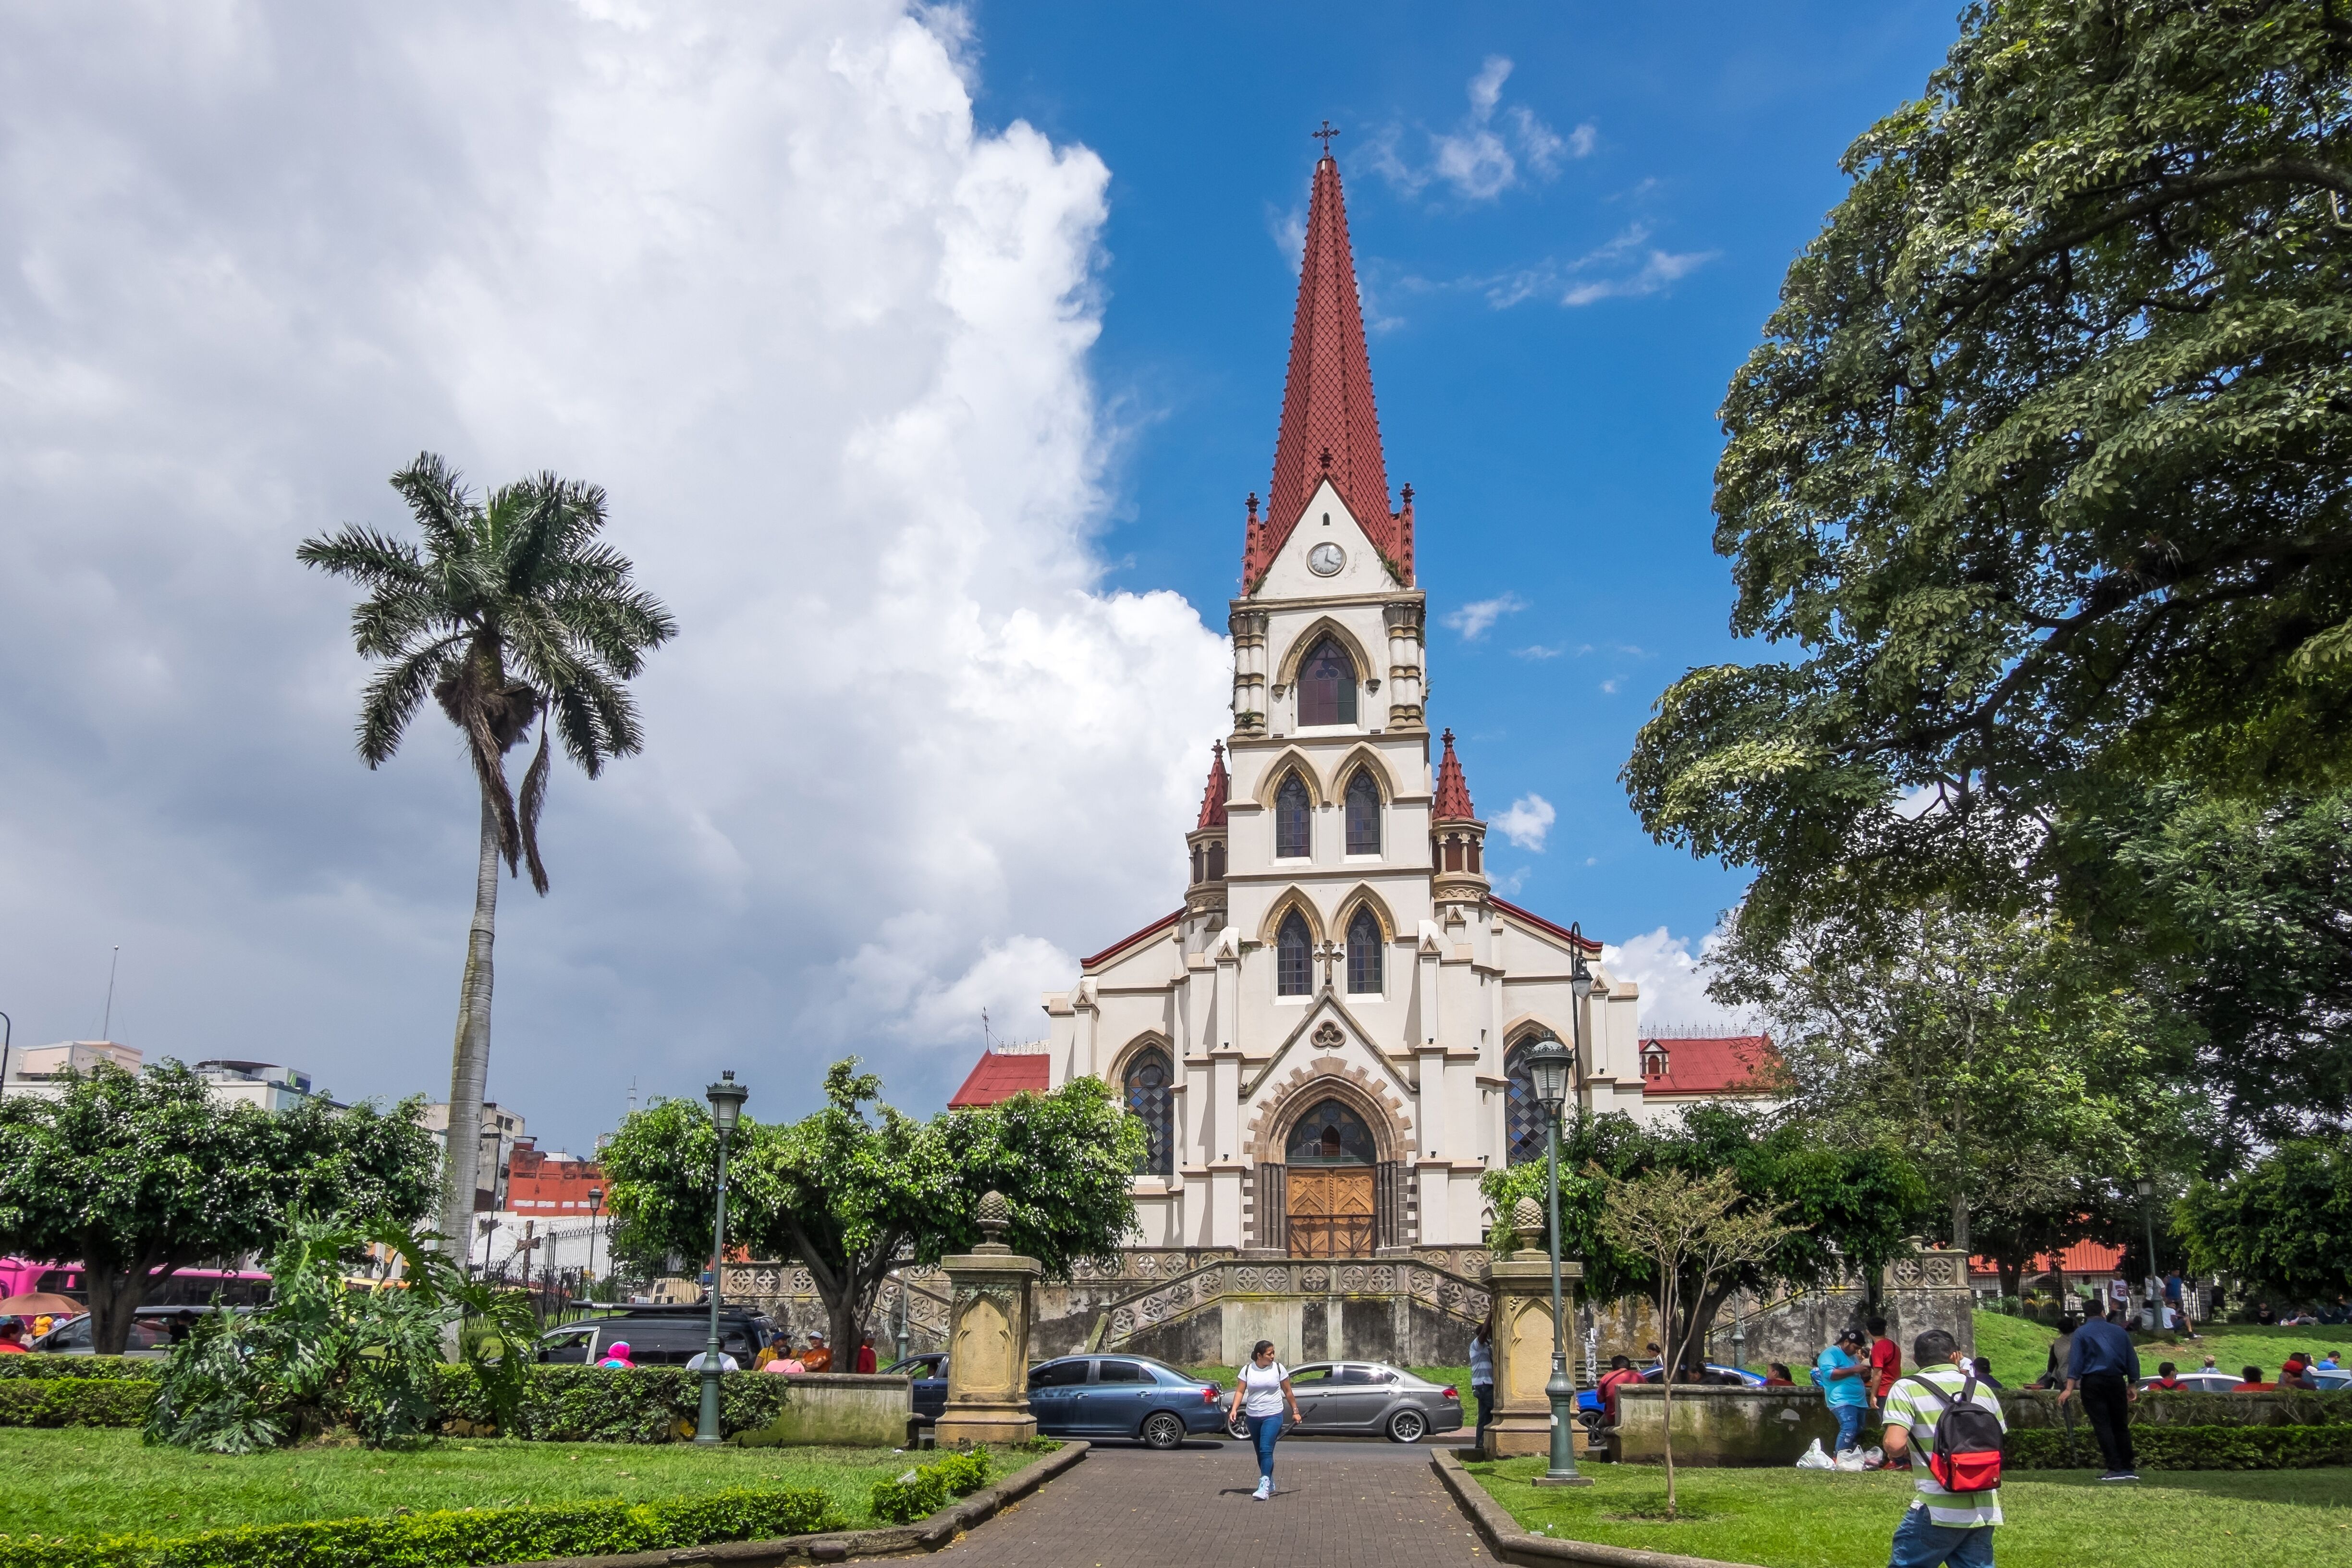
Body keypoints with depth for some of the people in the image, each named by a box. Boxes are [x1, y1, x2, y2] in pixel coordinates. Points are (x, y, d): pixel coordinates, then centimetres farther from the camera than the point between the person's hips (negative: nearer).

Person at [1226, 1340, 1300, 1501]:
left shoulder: (1278, 1368, -2)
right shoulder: (1247, 1370, 0)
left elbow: (1288, 1392, 6)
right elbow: (1240, 1392, -1)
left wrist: (1295, 1411, 9)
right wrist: (1234, 1410, -15)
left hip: (1273, 1416, -3)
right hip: (1253, 1417, 3)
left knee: (1266, 1450, -17)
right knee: (1260, 1453, 12)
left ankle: (1264, 1486, -22)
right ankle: (1271, 1485, 27)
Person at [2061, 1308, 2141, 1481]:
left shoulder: (2082, 1332, 2)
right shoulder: (2120, 1332, 13)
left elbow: (2076, 1360, -6)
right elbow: (2132, 1360, 13)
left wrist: (2070, 1388, -9)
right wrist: (2133, 1385, 20)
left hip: (2092, 1381, -3)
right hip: (2116, 1381, 3)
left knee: (2102, 1425, -4)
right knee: (2121, 1425, 11)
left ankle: (2115, 1469, -11)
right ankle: (2128, 1469, 10)